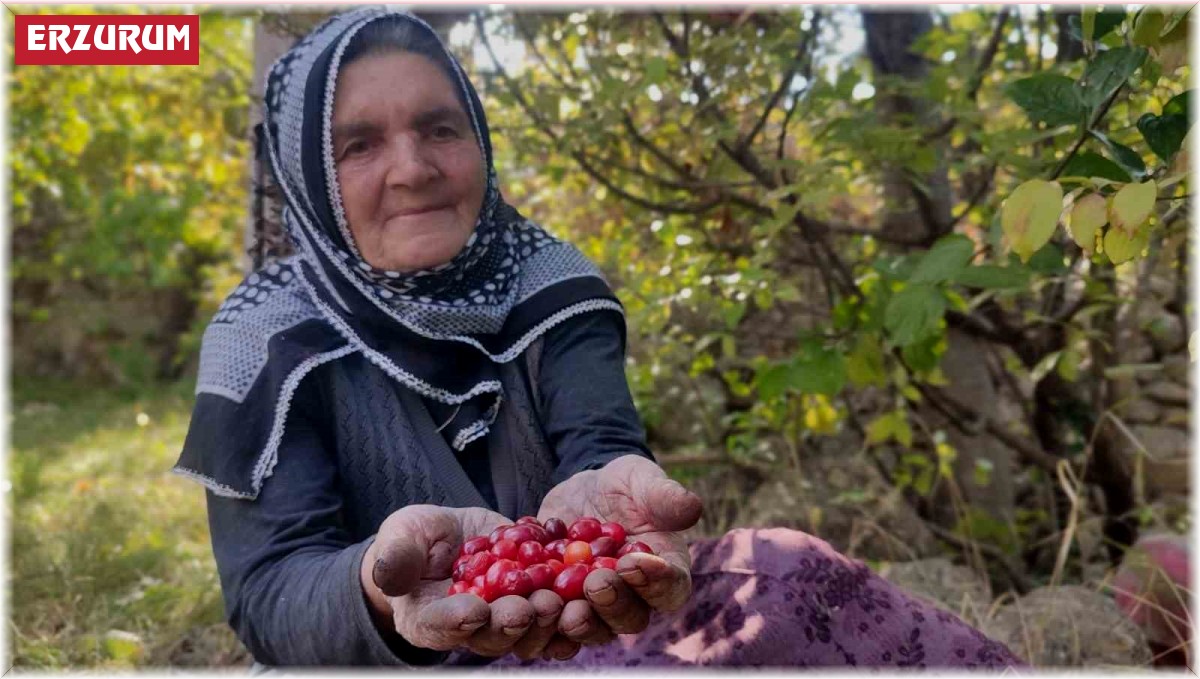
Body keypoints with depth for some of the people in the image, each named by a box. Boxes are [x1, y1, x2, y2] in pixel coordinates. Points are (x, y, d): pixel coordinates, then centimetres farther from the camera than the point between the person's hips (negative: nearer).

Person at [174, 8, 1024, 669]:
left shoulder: (543, 275, -1)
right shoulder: (265, 335, -8)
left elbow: (600, 439, -17)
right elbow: (269, 591, -18)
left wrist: (598, 497, -42)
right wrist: (384, 584, -41)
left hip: (584, 621, 4)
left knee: (783, 574, -26)